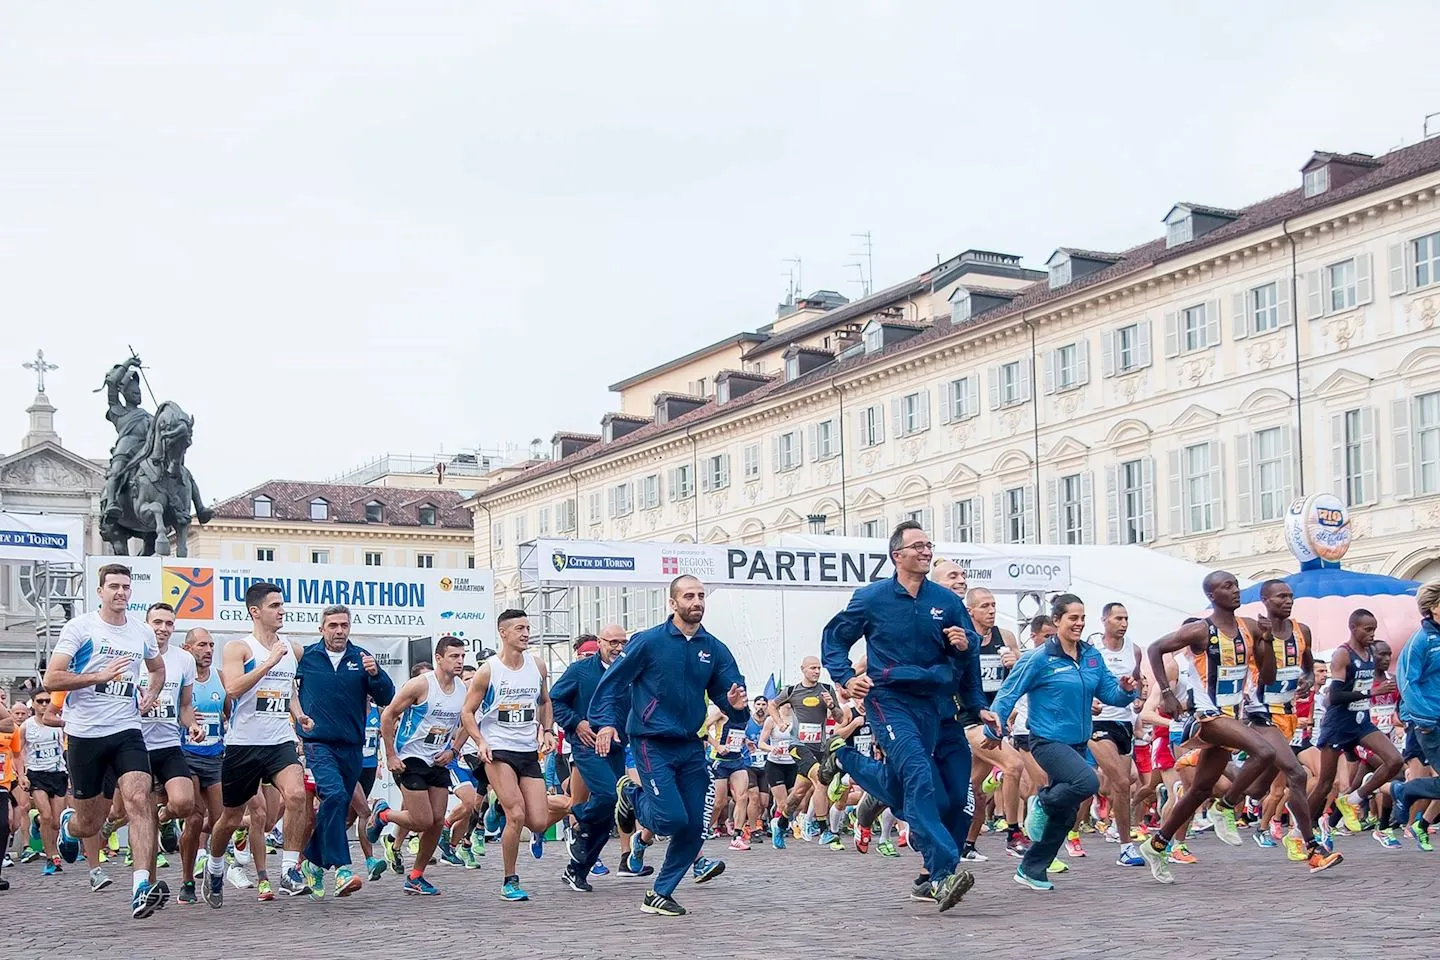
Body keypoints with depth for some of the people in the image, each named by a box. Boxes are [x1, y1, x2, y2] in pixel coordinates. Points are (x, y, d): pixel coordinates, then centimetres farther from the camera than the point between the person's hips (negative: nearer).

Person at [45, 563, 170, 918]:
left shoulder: (142, 633, 9)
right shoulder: (80, 628, -4)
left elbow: (157, 668, 30)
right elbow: (52, 679, -10)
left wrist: (151, 695, 10)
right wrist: (100, 676, -19)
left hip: (126, 732, 2)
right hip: (84, 734, -2)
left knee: (139, 799, -21)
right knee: (89, 824, 7)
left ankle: (142, 889, -28)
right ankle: (67, 824, 46)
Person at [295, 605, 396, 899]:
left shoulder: (362, 658, 3)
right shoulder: (305, 657, 1)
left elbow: (386, 698, -2)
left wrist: (375, 673, -18)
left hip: (353, 746, 3)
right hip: (319, 743, -3)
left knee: (340, 808, 11)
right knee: (334, 795, -24)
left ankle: (314, 861, 30)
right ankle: (341, 869, -27)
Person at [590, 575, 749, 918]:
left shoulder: (714, 649, 4)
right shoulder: (648, 641, -7)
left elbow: (729, 691, 5)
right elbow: (611, 683, -4)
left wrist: (736, 703, -18)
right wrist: (605, 722, -16)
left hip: (691, 746, 5)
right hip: (653, 744, -5)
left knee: (694, 829, 3)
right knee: (673, 819, -15)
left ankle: (659, 895, 20)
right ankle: (631, 795, 18)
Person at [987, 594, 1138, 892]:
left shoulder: (1092, 657, 6)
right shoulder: (1040, 659, -10)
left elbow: (1109, 692, 8)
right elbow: (1009, 692, -10)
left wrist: (1125, 689, -14)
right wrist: (995, 719, -25)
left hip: (1079, 744, 7)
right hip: (1048, 741, -7)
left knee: (1065, 814, 10)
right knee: (1087, 781, -30)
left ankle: (1031, 871, 24)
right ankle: (1043, 803, 0)